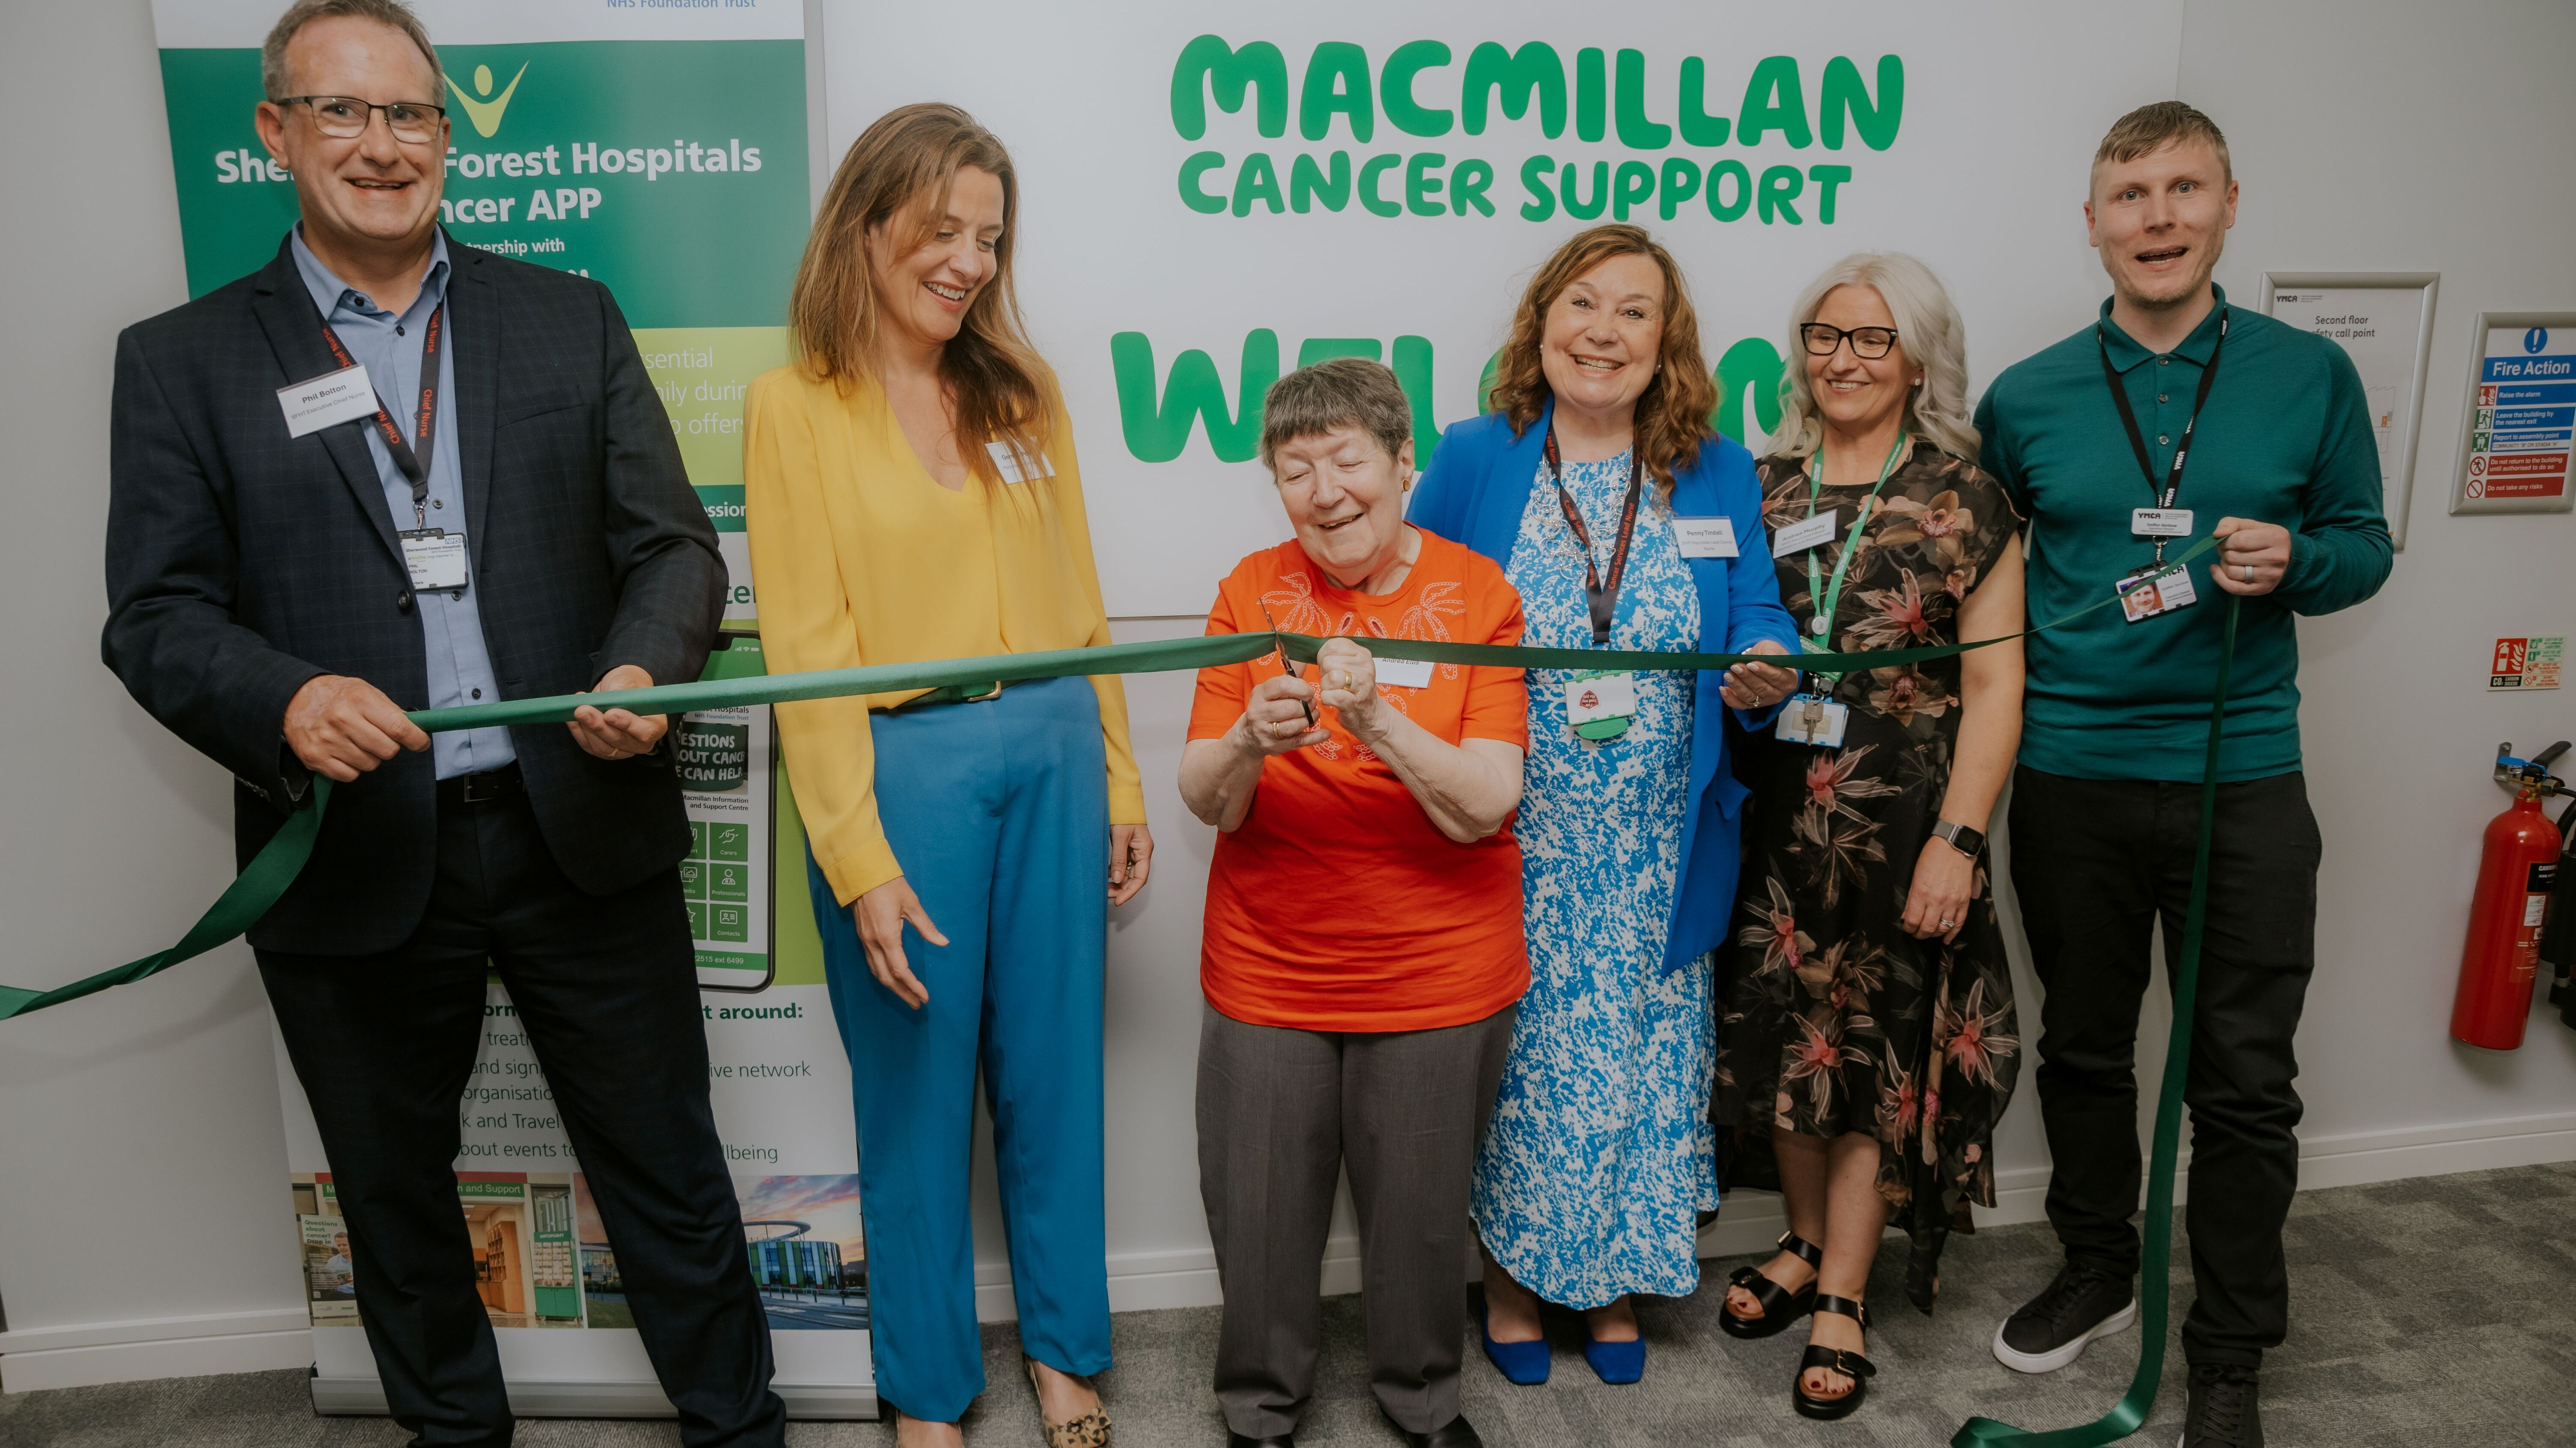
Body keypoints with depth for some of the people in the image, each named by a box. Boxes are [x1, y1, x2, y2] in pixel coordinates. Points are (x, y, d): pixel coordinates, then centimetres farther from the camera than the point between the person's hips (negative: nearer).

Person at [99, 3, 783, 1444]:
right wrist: (285, 702, -23)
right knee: (397, 1200, 20)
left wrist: (643, 669, -19)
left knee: (668, 1174, 12)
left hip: (584, 837, 0)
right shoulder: (183, 360, 4)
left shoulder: (571, 318, 6)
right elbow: (156, 615, -2)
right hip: (356, 869, 1)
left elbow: (673, 544, 2)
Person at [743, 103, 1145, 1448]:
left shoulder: (1022, 390, 9)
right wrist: (859, 862, -12)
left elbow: (1075, 603, 10)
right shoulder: (792, 404, -3)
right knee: (917, 1090, 10)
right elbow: (805, 651, -7)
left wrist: (1119, 785, 8)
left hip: (1051, 752, 4)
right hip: (902, 768, -3)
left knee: (1052, 1072, 14)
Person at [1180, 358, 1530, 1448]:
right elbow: (1206, 803, -6)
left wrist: (1376, 720, -30)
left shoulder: (1478, 596, -6)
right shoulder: (1255, 592, -2)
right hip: (1267, 969, 1)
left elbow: (1482, 809, -15)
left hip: (1439, 976, -1)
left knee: (1421, 1211, 13)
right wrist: (1249, 742, -27)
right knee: (1258, 1215, 9)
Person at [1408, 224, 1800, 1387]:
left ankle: (1613, 1277, 32)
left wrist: (1766, 669, -19)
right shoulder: (1472, 461, 1)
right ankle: (1512, 1273, 28)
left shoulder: (1719, 474, 7)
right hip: (1512, 843, -2)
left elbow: (1759, 622, 4)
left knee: (1641, 1049, 10)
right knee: (1518, 1047, 6)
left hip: (1655, 853, 2)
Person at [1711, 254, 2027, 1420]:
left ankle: (1842, 1301, 21)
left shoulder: (1964, 495, -2)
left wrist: (1958, 840, -11)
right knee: (1781, 1038, 10)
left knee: (1875, 1049, 5)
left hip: (1903, 821, -3)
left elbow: (1993, 685, -5)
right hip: (1774, 818, 3)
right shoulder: (1758, 487, 7)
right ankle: (1808, 1243, 34)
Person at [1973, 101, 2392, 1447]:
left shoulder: (2310, 375, 0)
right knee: (2082, 1046, 15)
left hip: (2242, 778, -1)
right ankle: (2098, 1267, 37)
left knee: (2245, 1080, 5)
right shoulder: (2025, 398, 2)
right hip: (2070, 778, 1)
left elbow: (2363, 542, 7)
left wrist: (2292, 561, -15)